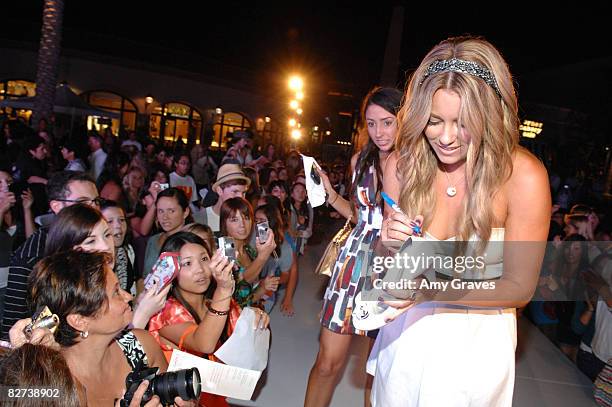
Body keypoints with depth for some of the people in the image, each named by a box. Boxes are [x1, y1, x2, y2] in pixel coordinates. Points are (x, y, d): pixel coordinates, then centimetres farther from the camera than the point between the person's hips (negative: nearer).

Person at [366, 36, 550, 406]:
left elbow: (520, 288, -15)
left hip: (476, 340, -3)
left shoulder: (523, 176, -22)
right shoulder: (402, 164, -12)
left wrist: (432, 291, -28)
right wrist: (390, 243, -22)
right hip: (406, 331, 3)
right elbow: (391, 258, 1)